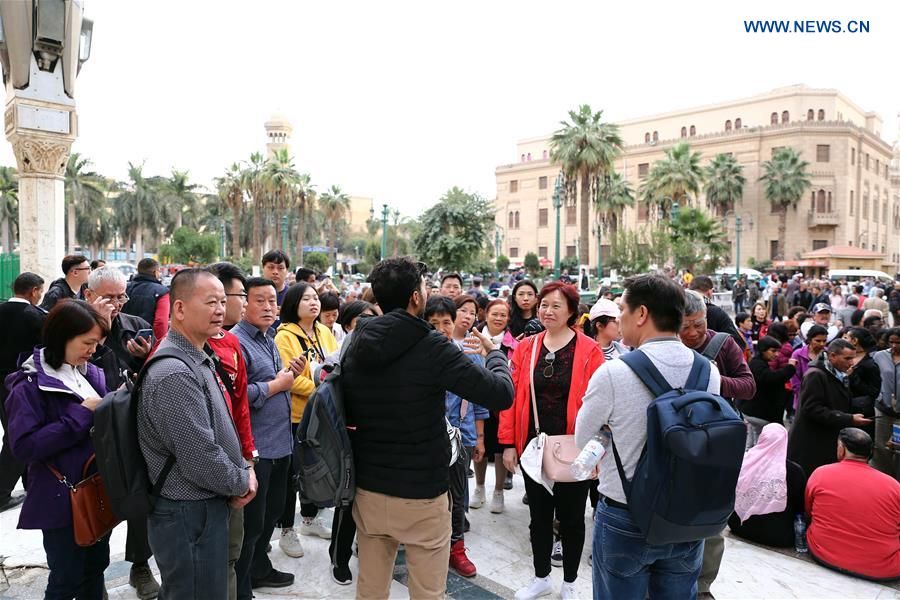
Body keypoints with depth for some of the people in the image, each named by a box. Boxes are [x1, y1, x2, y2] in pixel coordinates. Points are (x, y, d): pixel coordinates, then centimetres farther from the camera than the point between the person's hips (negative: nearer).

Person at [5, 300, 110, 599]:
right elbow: (24, 447, -21)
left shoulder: (93, 374, 5)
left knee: (96, 567, 18)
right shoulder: (30, 385, -13)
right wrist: (81, 413, -21)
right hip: (62, 498, -6)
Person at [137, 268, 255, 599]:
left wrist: (245, 469, 3)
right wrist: (242, 483, -10)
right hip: (189, 514, -10)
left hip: (208, 506, 10)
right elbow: (200, 458, -26)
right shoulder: (174, 374, -24)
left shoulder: (198, 360, 10)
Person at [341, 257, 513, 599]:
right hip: (421, 496, -5)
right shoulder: (432, 346, -18)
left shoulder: (357, 345, 0)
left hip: (368, 490, 6)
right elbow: (502, 395, -16)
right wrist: (495, 354, 2)